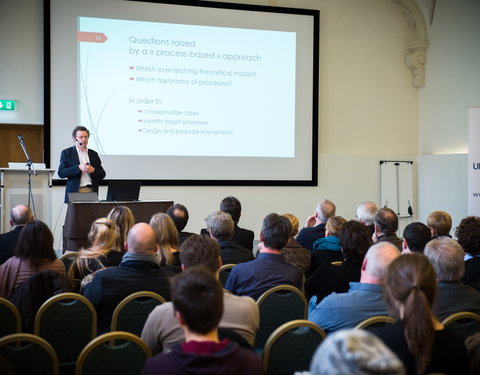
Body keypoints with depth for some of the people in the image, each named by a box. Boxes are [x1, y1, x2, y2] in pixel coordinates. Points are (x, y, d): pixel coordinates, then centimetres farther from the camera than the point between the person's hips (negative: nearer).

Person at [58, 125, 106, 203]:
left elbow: (102, 175, 13)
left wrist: (93, 170, -8)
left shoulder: (93, 154, 16)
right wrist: (78, 168, -15)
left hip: (92, 191, 3)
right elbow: (61, 173, -4)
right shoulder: (67, 153, 6)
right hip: (75, 192, -3)